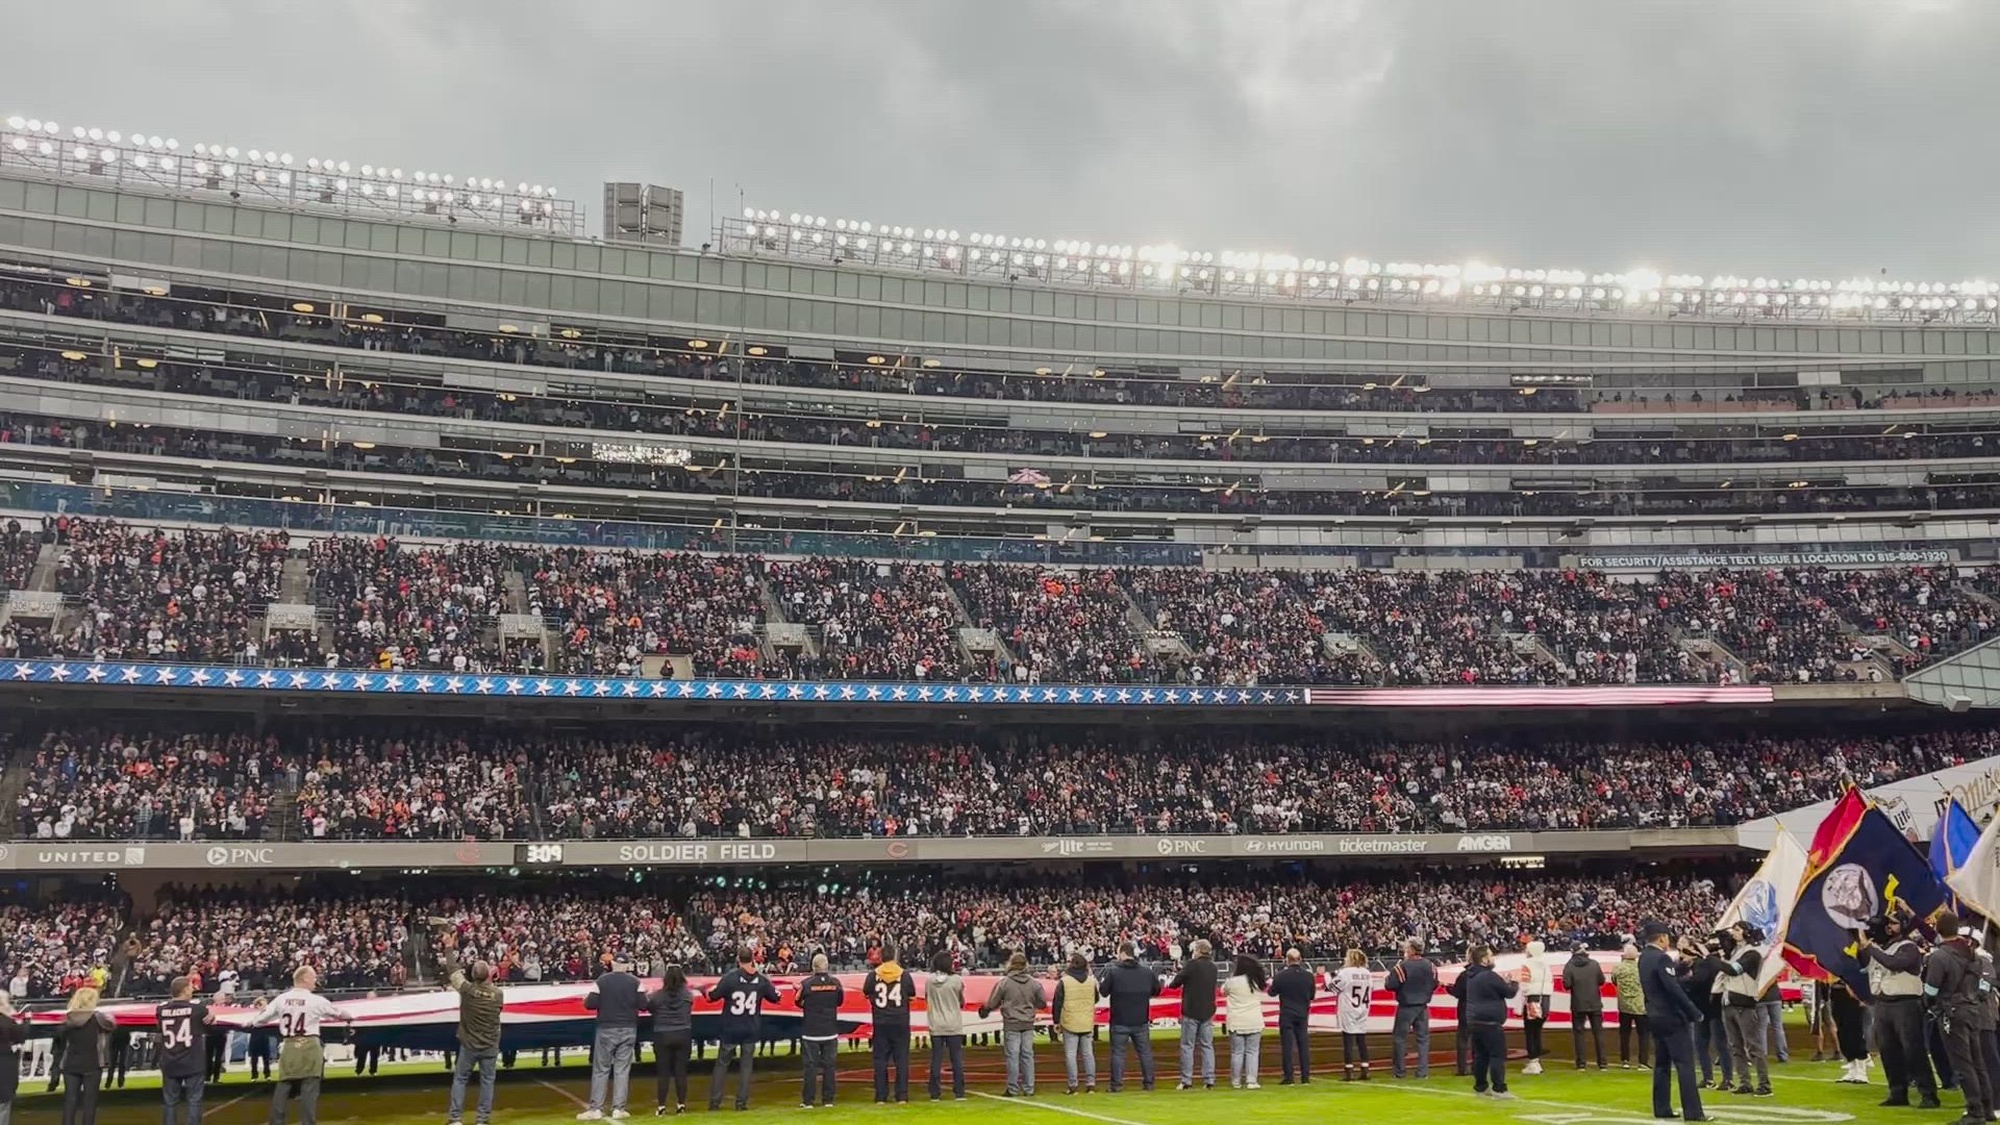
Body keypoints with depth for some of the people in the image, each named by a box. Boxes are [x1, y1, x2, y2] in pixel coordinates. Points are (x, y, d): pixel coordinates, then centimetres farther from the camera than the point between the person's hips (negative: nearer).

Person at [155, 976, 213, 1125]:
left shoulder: (161, 1009, -1)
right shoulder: (198, 1007, -10)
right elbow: (212, 1023, 8)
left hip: (170, 1064, 3)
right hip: (193, 1063, -3)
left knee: (169, 1102, 10)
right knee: (194, 1101, 3)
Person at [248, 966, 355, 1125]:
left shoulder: (281, 999, 4)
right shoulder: (316, 1000, -4)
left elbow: (261, 1018, 15)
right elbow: (338, 1012, 10)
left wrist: (251, 1023, 39)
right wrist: (349, 1017, 33)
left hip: (289, 1047, 4)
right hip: (309, 1046, -4)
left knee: (283, 1087, 9)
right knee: (309, 1088, -2)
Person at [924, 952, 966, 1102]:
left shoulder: (929, 981, -4)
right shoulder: (957, 980, -9)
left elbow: (927, 999, 8)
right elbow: (962, 1002, 1)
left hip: (936, 1026, 1)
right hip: (954, 1026, -1)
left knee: (936, 1060, 6)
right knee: (957, 1060, 6)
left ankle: (935, 1094, 6)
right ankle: (959, 1093, 6)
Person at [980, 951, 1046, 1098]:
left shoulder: (1004, 983, -11)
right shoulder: (1034, 983, -2)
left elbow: (992, 1004, -5)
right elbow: (1042, 1003, 6)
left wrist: (984, 1010, 17)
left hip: (1011, 1025, -3)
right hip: (1028, 1025, 3)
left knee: (1012, 1056, 2)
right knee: (1027, 1055, 9)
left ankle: (1013, 1089, 5)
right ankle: (1029, 1089, 12)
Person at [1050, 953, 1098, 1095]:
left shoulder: (1064, 981, -11)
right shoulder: (1092, 980, 2)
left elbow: (1057, 1003, -7)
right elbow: (1096, 999, 16)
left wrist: (1057, 1021, 2)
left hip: (1070, 1024, -4)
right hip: (1087, 1023, 4)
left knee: (1070, 1054, 1)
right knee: (1088, 1053, 10)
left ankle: (1073, 1085, -1)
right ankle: (1091, 1083, 8)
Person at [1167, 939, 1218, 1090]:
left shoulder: (1192, 965, -12)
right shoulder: (1213, 967, 8)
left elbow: (1176, 982, -8)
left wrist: (1169, 983, 15)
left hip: (1191, 1012, -5)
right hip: (1207, 1012, 5)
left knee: (1187, 1046, 1)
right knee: (1207, 1046, 8)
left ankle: (1186, 1081, -1)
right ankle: (1209, 1080, 4)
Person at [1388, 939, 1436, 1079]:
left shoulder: (1402, 966, -18)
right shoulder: (1430, 966, -1)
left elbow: (1391, 985, -17)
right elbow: (1434, 985, 8)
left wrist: (1389, 976, 3)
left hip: (1406, 1007, -4)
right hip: (1423, 1007, 4)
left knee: (1400, 1037, 6)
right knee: (1423, 1038, 11)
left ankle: (1398, 1070, 8)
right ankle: (1423, 1071, 10)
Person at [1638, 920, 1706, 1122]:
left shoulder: (1643, 958, 10)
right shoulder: (1662, 958, -18)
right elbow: (1674, 989, -23)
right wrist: (1694, 1013, -15)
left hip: (1655, 1017, 9)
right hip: (1672, 1018, -9)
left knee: (1662, 1064, 12)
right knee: (1685, 1064, -6)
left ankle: (1662, 1109, 14)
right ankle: (1692, 1112, -6)